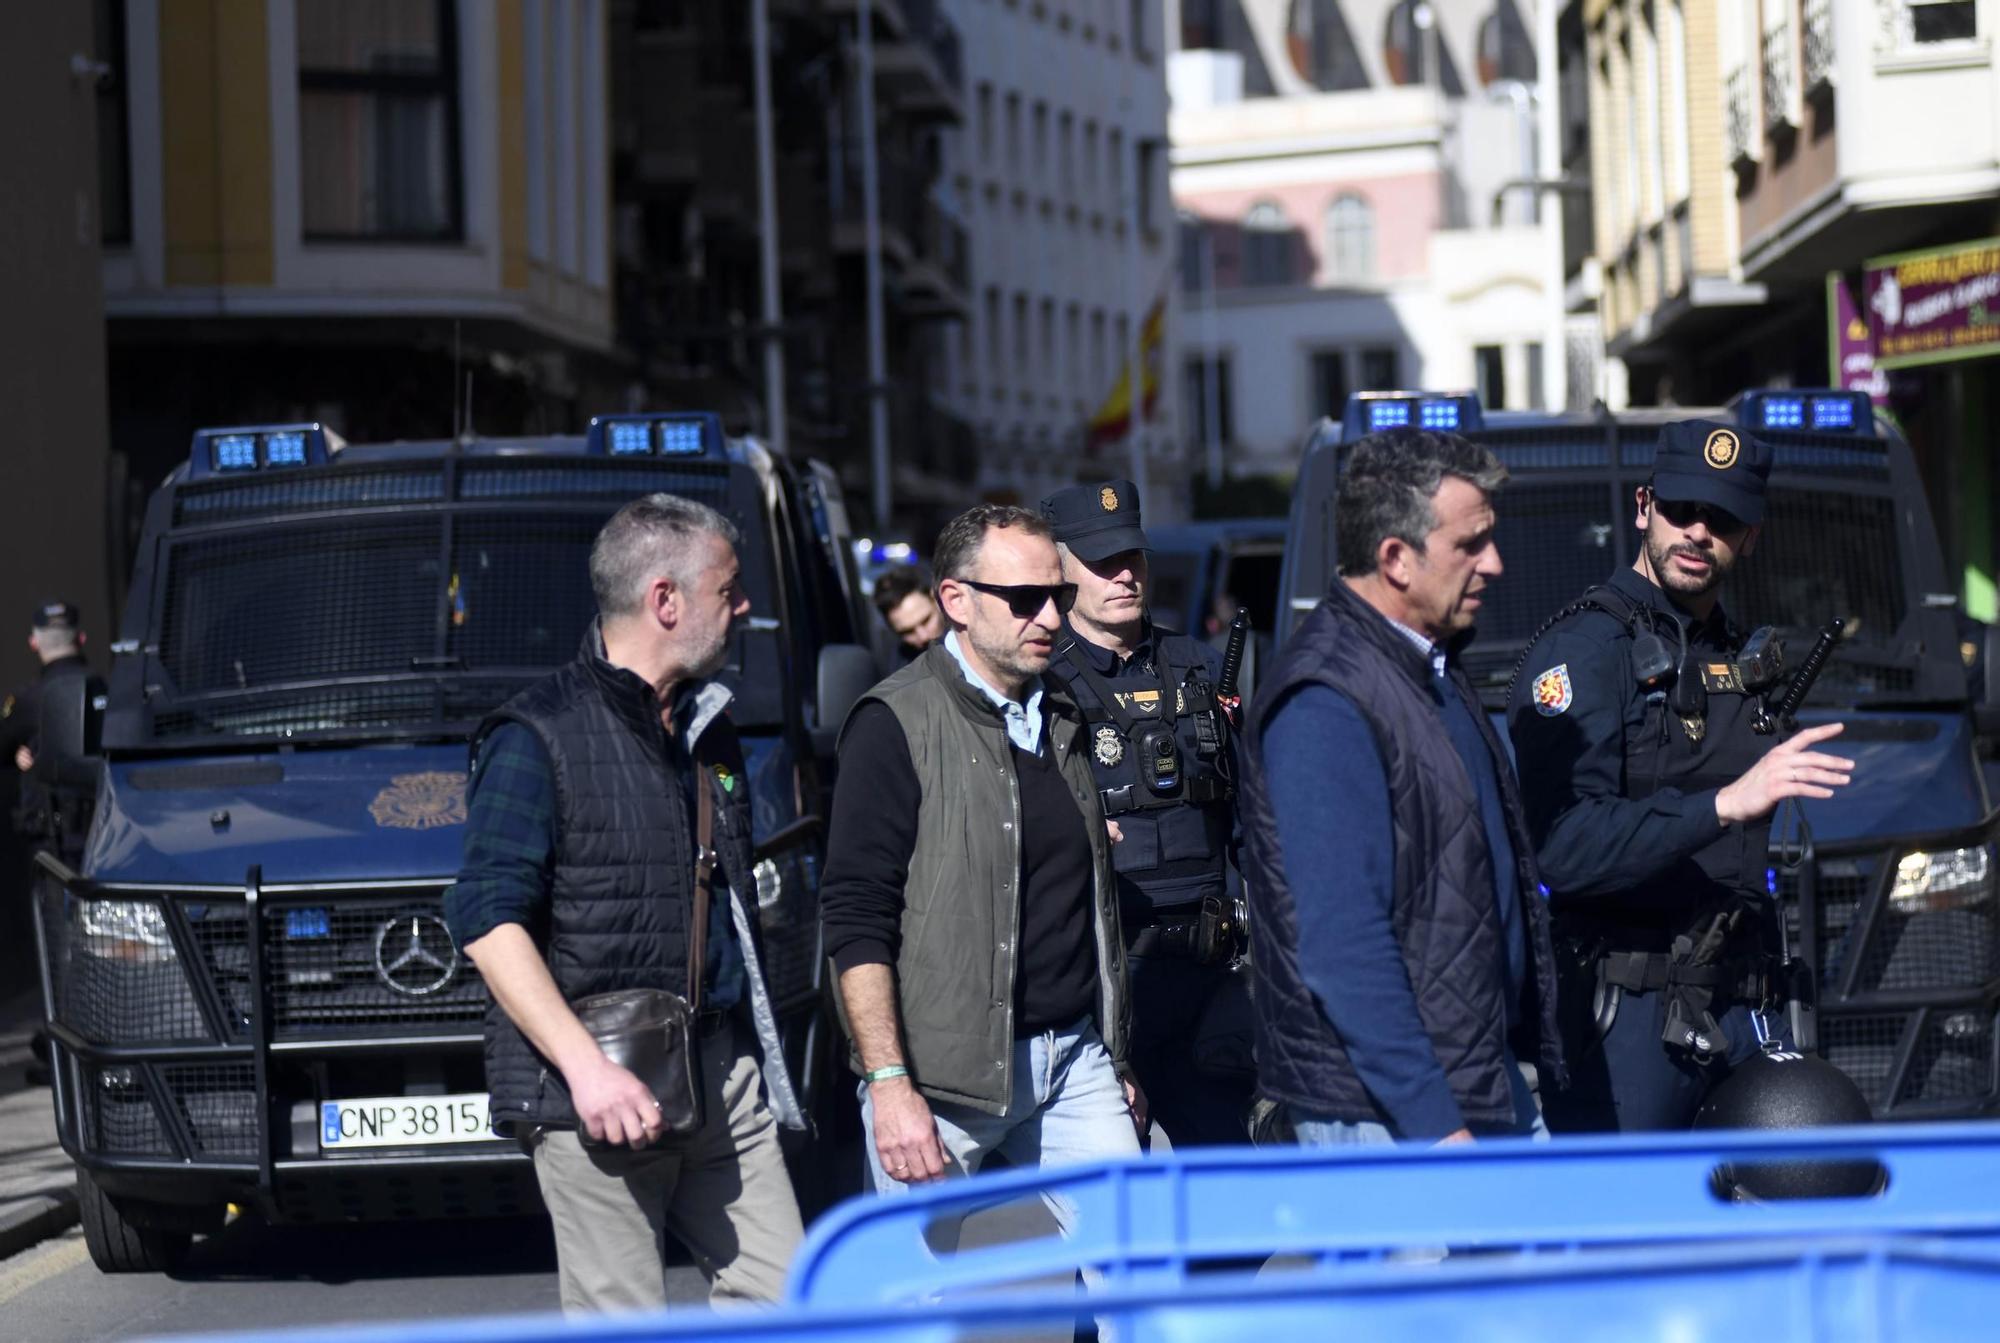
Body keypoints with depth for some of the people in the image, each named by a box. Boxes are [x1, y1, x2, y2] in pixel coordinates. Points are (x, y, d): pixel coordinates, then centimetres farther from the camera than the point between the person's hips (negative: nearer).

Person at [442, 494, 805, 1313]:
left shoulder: (708, 728, 18)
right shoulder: (540, 738, -7)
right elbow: (488, 919, -15)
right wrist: (586, 1066, -23)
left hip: (723, 1081, 7)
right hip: (599, 1093, -7)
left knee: (779, 1300, 3)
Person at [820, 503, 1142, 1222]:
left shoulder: (1063, 720, 15)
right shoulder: (897, 725, -8)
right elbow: (856, 920, -12)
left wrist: (1115, 1059, 21)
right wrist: (889, 1085, -18)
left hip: (1073, 1059, 6)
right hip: (944, 1074, -6)